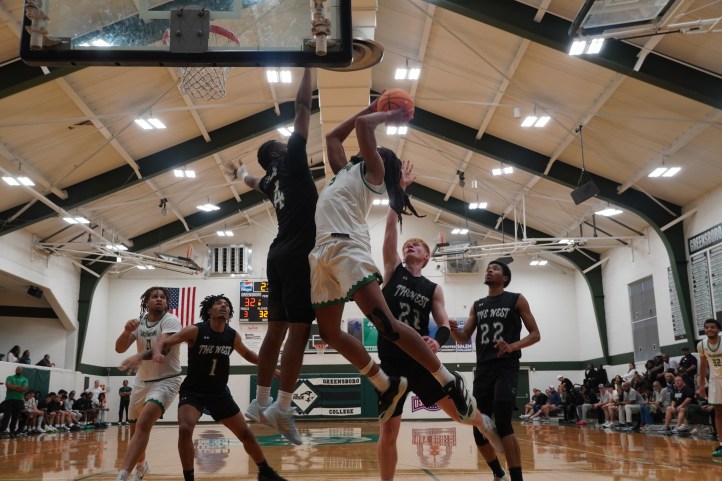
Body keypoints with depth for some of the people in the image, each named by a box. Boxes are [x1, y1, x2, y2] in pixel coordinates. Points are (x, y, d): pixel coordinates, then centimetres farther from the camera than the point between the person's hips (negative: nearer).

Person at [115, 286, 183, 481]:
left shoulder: (170, 321, -16)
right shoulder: (140, 322, 2)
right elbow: (119, 348, -4)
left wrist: (139, 356, -51)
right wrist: (127, 331, -25)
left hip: (166, 380, -6)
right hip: (142, 381, 7)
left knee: (143, 424, -27)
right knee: (135, 428, 17)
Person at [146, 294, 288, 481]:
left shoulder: (233, 335, -2)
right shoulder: (195, 331, -16)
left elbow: (247, 354, 18)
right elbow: (162, 343, -15)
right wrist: (157, 353, -38)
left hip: (220, 392, 4)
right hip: (193, 391, -4)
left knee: (246, 434, 7)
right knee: (185, 429, -29)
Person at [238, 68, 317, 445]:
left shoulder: (272, 180, 21)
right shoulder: (291, 162, 2)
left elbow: (254, 182, 48)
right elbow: (302, 105, 1)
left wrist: (243, 175, 71)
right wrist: (308, 67, 9)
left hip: (280, 255, 9)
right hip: (299, 256, -8)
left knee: (277, 329, 11)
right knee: (299, 330, -10)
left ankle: (261, 402, 16)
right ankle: (282, 408, -14)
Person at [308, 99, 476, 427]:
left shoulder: (373, 172, 9)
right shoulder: (345, 172, 31)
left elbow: (363, 125, -4)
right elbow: (332, 137, 42)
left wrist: (389, 117, 16)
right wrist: (372, 107, 41)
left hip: (346, 246, -9)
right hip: (322, 252, 9)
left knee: (384, 323, -19)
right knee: (328, 331, 5)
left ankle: (449, 382, -11)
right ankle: (387, 386, 17)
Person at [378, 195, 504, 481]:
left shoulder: (433, 289, 11)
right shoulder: (393, 270, 7)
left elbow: (444, 324, 5)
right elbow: (390, 227, 0)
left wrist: (438, 341, -18)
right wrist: (399, 190, -3)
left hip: (422, 361, 1)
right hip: (391, 364, -1)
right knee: (388, 432, 1)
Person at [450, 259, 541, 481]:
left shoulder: (516, 300, 4)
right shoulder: (477, 305, 17)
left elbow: (535, 334, 1)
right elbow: (464, 338, 14)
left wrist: (513, 346, -18)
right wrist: (453, 330, -10)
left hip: (506, 368, -5)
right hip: (483, 369, 5)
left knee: (502, 423, -21)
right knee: (479, 429, 4)